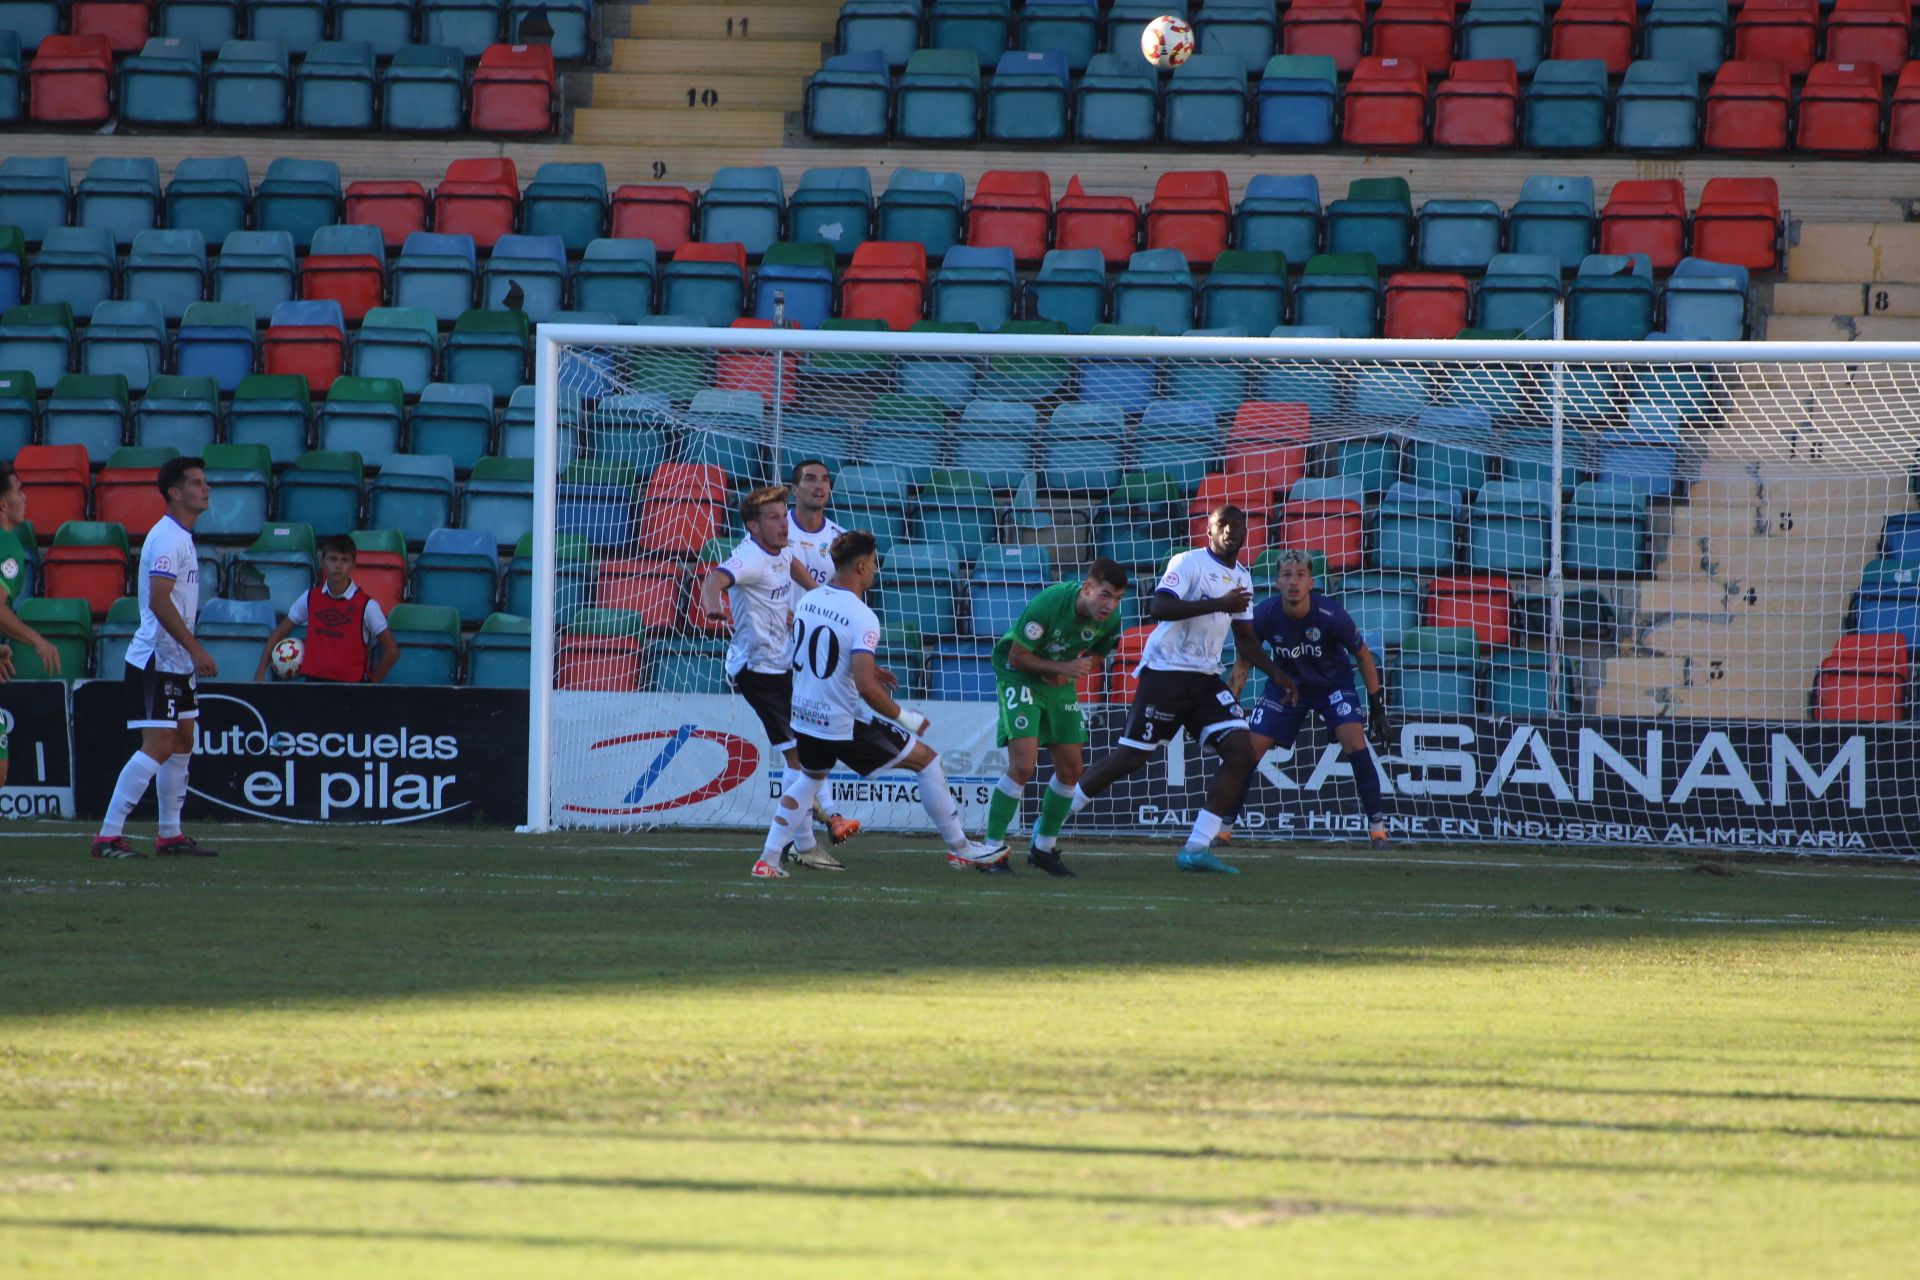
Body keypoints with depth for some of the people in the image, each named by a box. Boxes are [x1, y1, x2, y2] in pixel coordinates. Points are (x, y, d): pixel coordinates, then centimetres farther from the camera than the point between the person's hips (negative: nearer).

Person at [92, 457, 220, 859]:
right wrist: (196, 649, -26)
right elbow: (159, 601, -24)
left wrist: (193, 653, 20)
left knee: (182, 743, 12)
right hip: (155, 660, -10)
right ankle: (109, 836, -12)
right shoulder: (166, 538, -16)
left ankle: (170, 835, 18)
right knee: (157, 747, -12)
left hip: (177, 662, 10)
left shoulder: (182, 538, 15)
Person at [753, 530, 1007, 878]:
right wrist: (906, 718, -15)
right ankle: (960, 849, 16)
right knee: (926, 759, 9)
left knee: (810, 779, 34)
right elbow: (866, 688, -29)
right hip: (845, 727, -7)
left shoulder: (807, 601, 2)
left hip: (804, 719, 7)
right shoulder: (862, 618, -21)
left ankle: (768, 859, 23)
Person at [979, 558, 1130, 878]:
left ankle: (1044, 848, 23)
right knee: (1023, 764, -19)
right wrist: (1065, 667, -28)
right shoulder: (1047, 605, -30)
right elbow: (1017, 656, -21)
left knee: (1071, 769, 5)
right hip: (1019, 679, -6)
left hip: (1059, 685, 6)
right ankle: (992, 848, -8)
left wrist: (1066, 674, -12)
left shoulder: (1111, 619, -11)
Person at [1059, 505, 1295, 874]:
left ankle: (1197, 848, -7)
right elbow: (1160, 607, -24)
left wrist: (1276, 674, 11)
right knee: (1131, 756, -7)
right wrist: (1218, 604, -27)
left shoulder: (1242, 579, 15)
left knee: (1241, 752, -9)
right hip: (1166, 672, -7)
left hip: (1206, 678, 7)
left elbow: (1245, 642, 24)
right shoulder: (1189, 563, -9)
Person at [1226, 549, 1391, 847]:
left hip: (1333, 683, -2)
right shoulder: (1264, 615, -23)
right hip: (1287, 685, 2)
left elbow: (1363, 655, -11)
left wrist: (1378, 707, -8)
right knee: (1251, 749, -5)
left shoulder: (1331, 615, -28)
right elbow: (1243, 665, -6)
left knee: (1354, 741, -21)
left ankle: (1377, 824, -11)